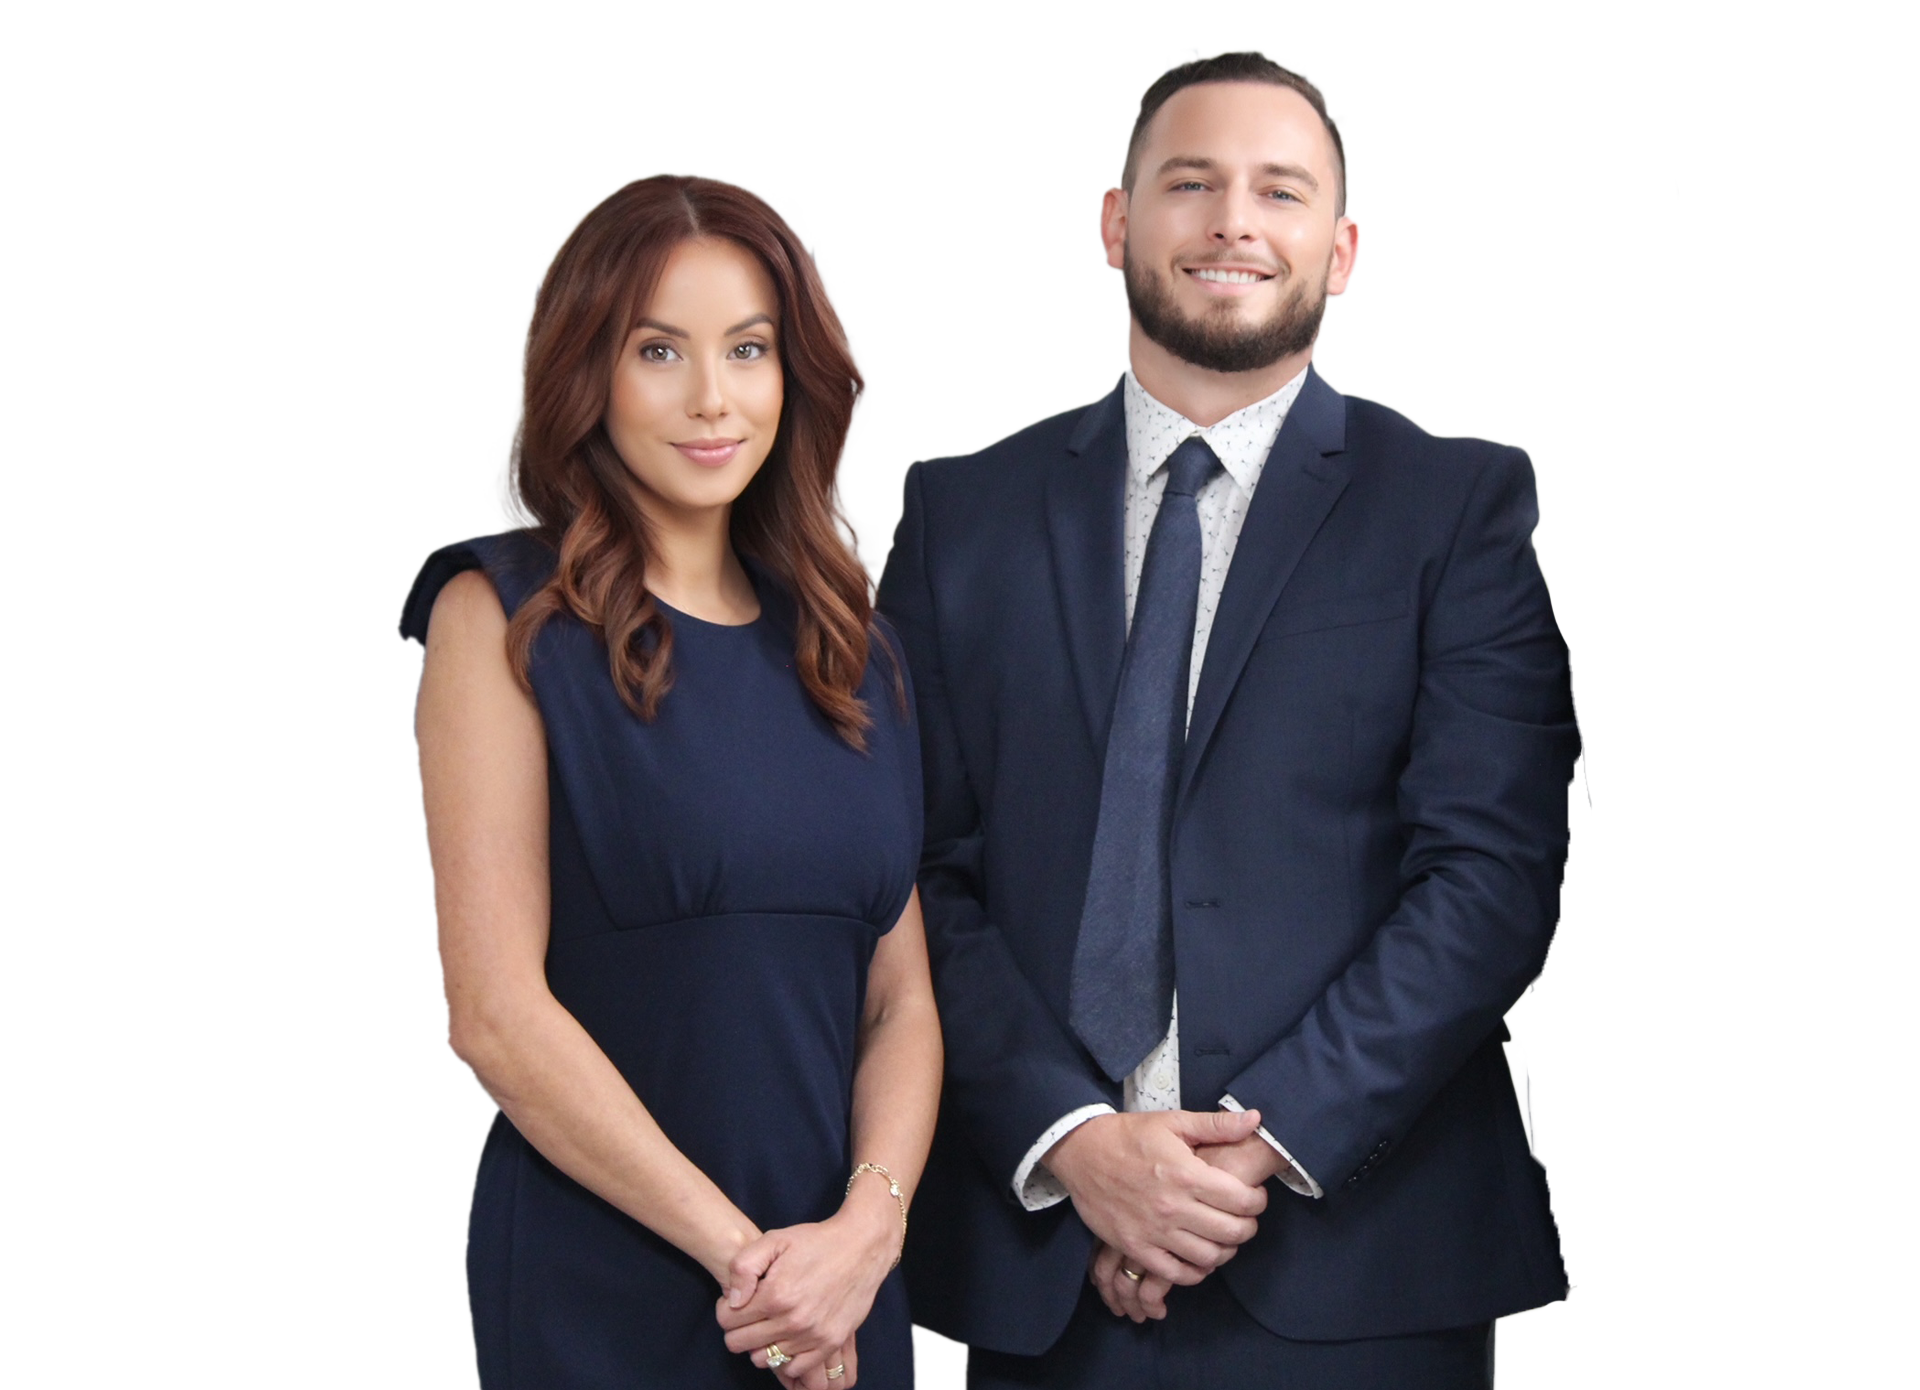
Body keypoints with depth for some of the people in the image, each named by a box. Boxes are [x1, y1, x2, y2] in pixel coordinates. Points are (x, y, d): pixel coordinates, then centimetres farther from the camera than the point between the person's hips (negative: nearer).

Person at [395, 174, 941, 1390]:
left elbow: (901, 1000, 7)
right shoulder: (504, 617, -5)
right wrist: (740, 1250, -13)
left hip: (842, 1288, 4)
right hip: (597, 1288, -4)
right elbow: (494, 1012, -12)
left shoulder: (844, 646, 9)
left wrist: (870, 1220, -10)